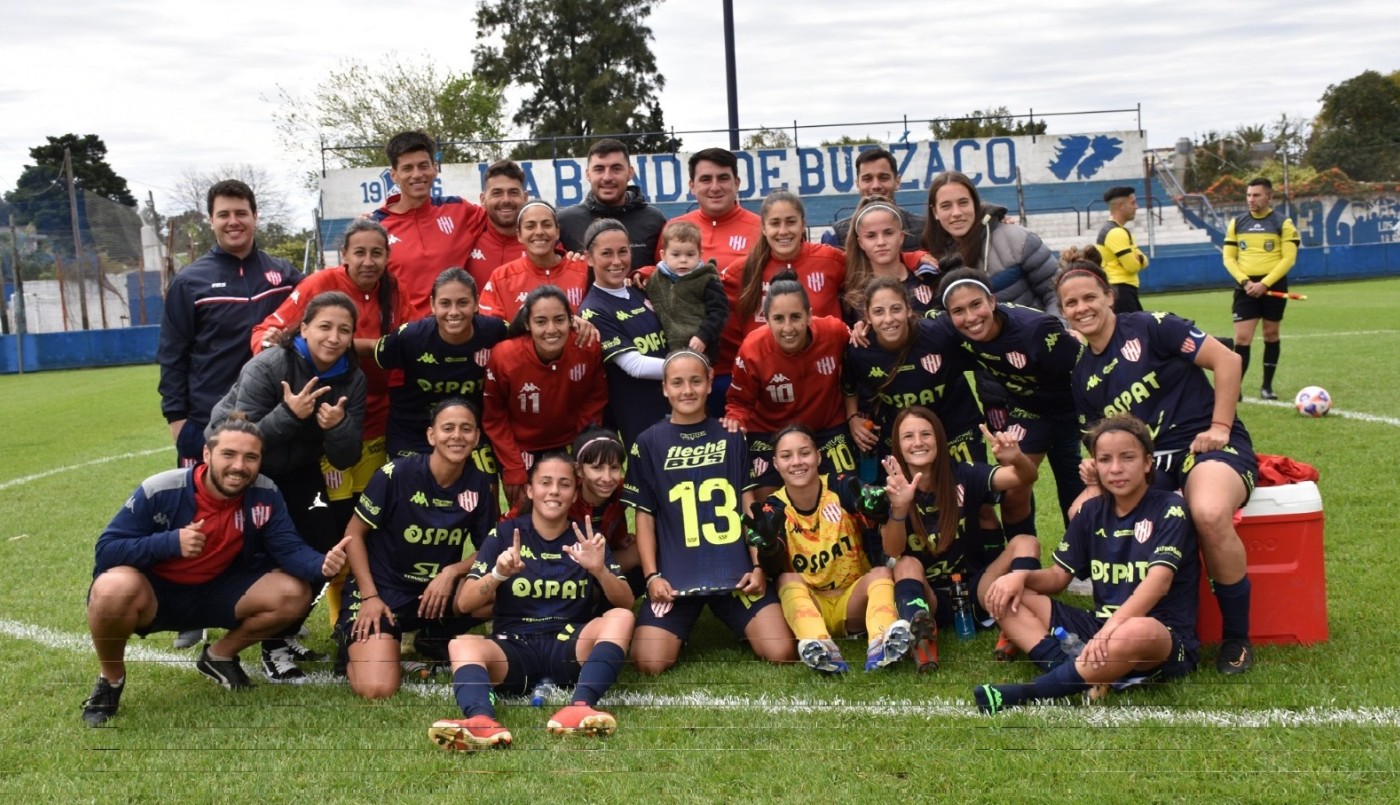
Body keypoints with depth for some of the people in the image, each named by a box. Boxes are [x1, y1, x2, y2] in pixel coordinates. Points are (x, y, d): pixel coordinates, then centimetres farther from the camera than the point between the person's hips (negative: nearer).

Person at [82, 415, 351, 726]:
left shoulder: (265, 496, -12)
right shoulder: (160, 491, -22)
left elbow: (289, 549, -15)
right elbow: (106, 550, -19)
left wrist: (322, 566, -39)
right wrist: (170, 542, -35)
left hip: (216, 593, 4)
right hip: (152, 592, -4)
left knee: (295, 593, -14)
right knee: (113, 589, -38)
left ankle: (220, 656, 13)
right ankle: (110, 678, -5)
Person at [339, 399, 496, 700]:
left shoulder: (478, 485, -5)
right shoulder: (397, 474, -16)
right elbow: (354, 533, -7)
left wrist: (452, 572, -18)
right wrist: (370, 596, -13)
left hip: (438, 592, 4)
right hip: (381, 589, -4)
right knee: (377, 690, -23)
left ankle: (436, 639, 5)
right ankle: (356, 641, 13)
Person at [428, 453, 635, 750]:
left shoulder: (587, 538, 10)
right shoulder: (505, 534, 7)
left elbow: (626, 603, 1)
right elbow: (463, 603, 1)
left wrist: (599, 570, -18)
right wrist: (499, 574, -19)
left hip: (570, 648, 1)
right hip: (514, 648, -1)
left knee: (621, 618, -25)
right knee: (462, 644, -30)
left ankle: (579, 707, -44)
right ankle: (482, 721, -59)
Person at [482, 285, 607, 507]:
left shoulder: (589, 349, -21)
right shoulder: (504, 357, -25)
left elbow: (596, 398, -2)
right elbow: (494, 418, -11)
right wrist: (514, 469, -12)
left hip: (570, 448, 2)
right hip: (521, 452, -2)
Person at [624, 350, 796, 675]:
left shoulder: (731, 437, 10)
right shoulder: (649, 443, 5)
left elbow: (749, 506, 9)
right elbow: (644, 516, 5)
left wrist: (758, 565, -2)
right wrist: (651, 575, -6)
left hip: (735, 571, 1)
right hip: (674, 576, -1)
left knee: (782, 653, -15)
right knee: (649, 664, -17)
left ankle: (744, 629, 19)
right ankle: (682, 632, 17)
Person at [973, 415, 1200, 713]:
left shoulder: (1169, 509, -8)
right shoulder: (1092, 511, 9)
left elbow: (1159, 580, -22)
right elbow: (1058, 576, 12)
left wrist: (1112, 628, -37)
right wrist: (1021, 576, -11)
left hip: (1164, 638, -6)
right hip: (1099, 627, 6)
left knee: (1136, 633, -44)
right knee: (1000, 594, -4)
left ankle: (1027, 693, -31)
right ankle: (1068, 670, -28)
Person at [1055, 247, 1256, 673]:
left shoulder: (1150, 328, -6)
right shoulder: (1082, 375, 11)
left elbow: (1226, 360, -9)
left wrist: (1220, 428, -11)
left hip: (1207, 445, -5)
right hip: (1148, 464, 6)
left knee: (1209, 513, -37)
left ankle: (1237, 636, -15)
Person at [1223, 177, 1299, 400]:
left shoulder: (1283, 223, -2)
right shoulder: (1237, 223, 7)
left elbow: (1288, 258, -8)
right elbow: (1229, 258, 6)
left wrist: (1264, 283, -17)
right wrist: (1245, 281, -10)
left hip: (1274, 286, -1)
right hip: (1246, 287, 1)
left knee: (1271, 334, 8)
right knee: (1242, 338, -6)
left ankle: (1267, 386, 18)